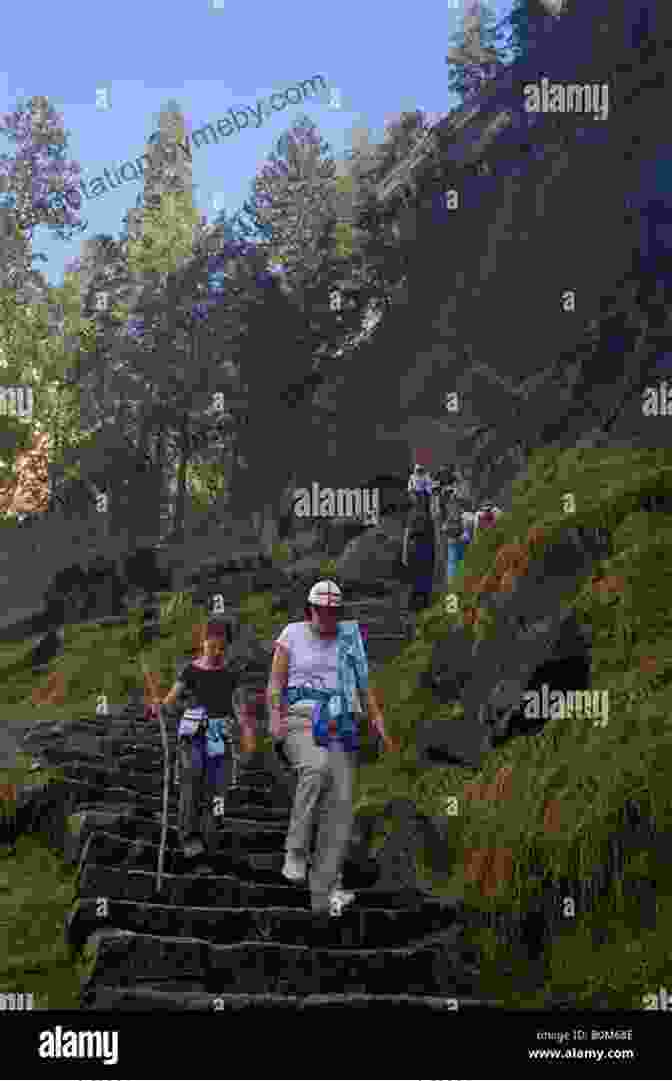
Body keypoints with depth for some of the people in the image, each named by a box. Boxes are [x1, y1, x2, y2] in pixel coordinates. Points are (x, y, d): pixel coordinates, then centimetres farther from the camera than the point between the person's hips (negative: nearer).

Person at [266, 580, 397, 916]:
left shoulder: (349, 639, 14)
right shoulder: (293, 634, 6)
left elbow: (363, 686, 15)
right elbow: (276, 682, 2)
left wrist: (378, 722, 1)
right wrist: (275, 716, -15)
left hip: (340, 727, 3)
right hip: (300, 721, -3)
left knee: (340, 803, -10)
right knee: (317, 767, -35)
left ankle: (326, 891, -4)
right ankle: (296, 853, -25)